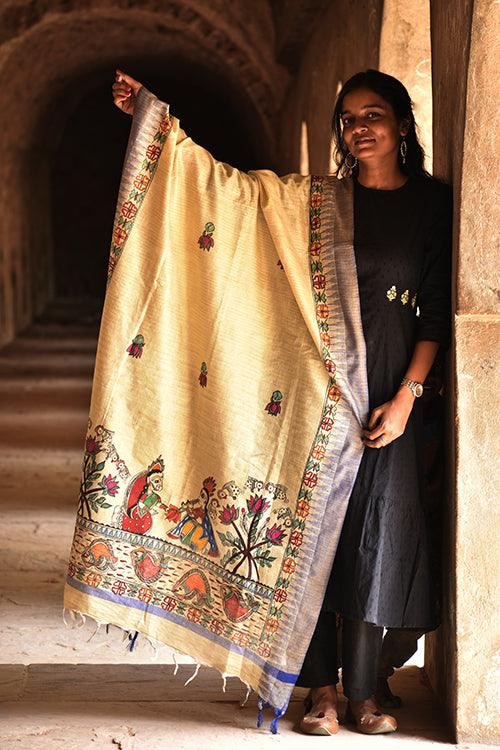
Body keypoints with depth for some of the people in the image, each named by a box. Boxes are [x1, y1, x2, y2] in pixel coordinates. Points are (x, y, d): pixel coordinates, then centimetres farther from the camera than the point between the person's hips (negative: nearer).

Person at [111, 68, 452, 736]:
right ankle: (321, 686, 10)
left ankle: (362, 691, 13)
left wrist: (407, 394, -8)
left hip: (386, 390, -1)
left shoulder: (432, 202, 5)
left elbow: (438, 308, 1)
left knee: (375, 532, 2)